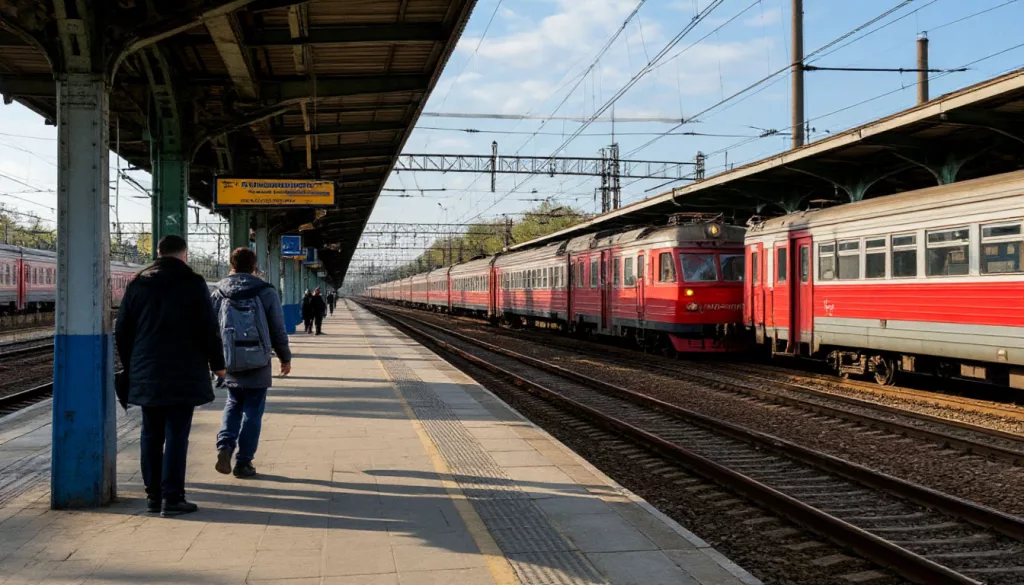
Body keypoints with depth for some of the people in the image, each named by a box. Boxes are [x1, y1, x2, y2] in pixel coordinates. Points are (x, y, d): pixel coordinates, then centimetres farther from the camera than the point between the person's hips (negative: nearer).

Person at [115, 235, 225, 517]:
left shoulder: (137, 285, 8)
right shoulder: (193, 284, -6)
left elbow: (122, 331, 12)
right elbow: (208, 328, -7)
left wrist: (131, 366, 21)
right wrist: (217, 363, 5)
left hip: (145, 374, 5)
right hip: (183, 374, -4)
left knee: (151, 435, 12)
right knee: (176, 435, -3)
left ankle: (153, 495, 17)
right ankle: (172, 498, -4)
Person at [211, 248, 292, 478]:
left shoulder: (219, 293, 0)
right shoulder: (266, 293, -5)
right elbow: (278, 330, -1)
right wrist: (285, 358, 12)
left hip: (228, 364, 2)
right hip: (258, 365, -2)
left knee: (233, 405, 20)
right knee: (253, 412, 6)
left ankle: (224, 445, -2)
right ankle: (243, 462, 7)